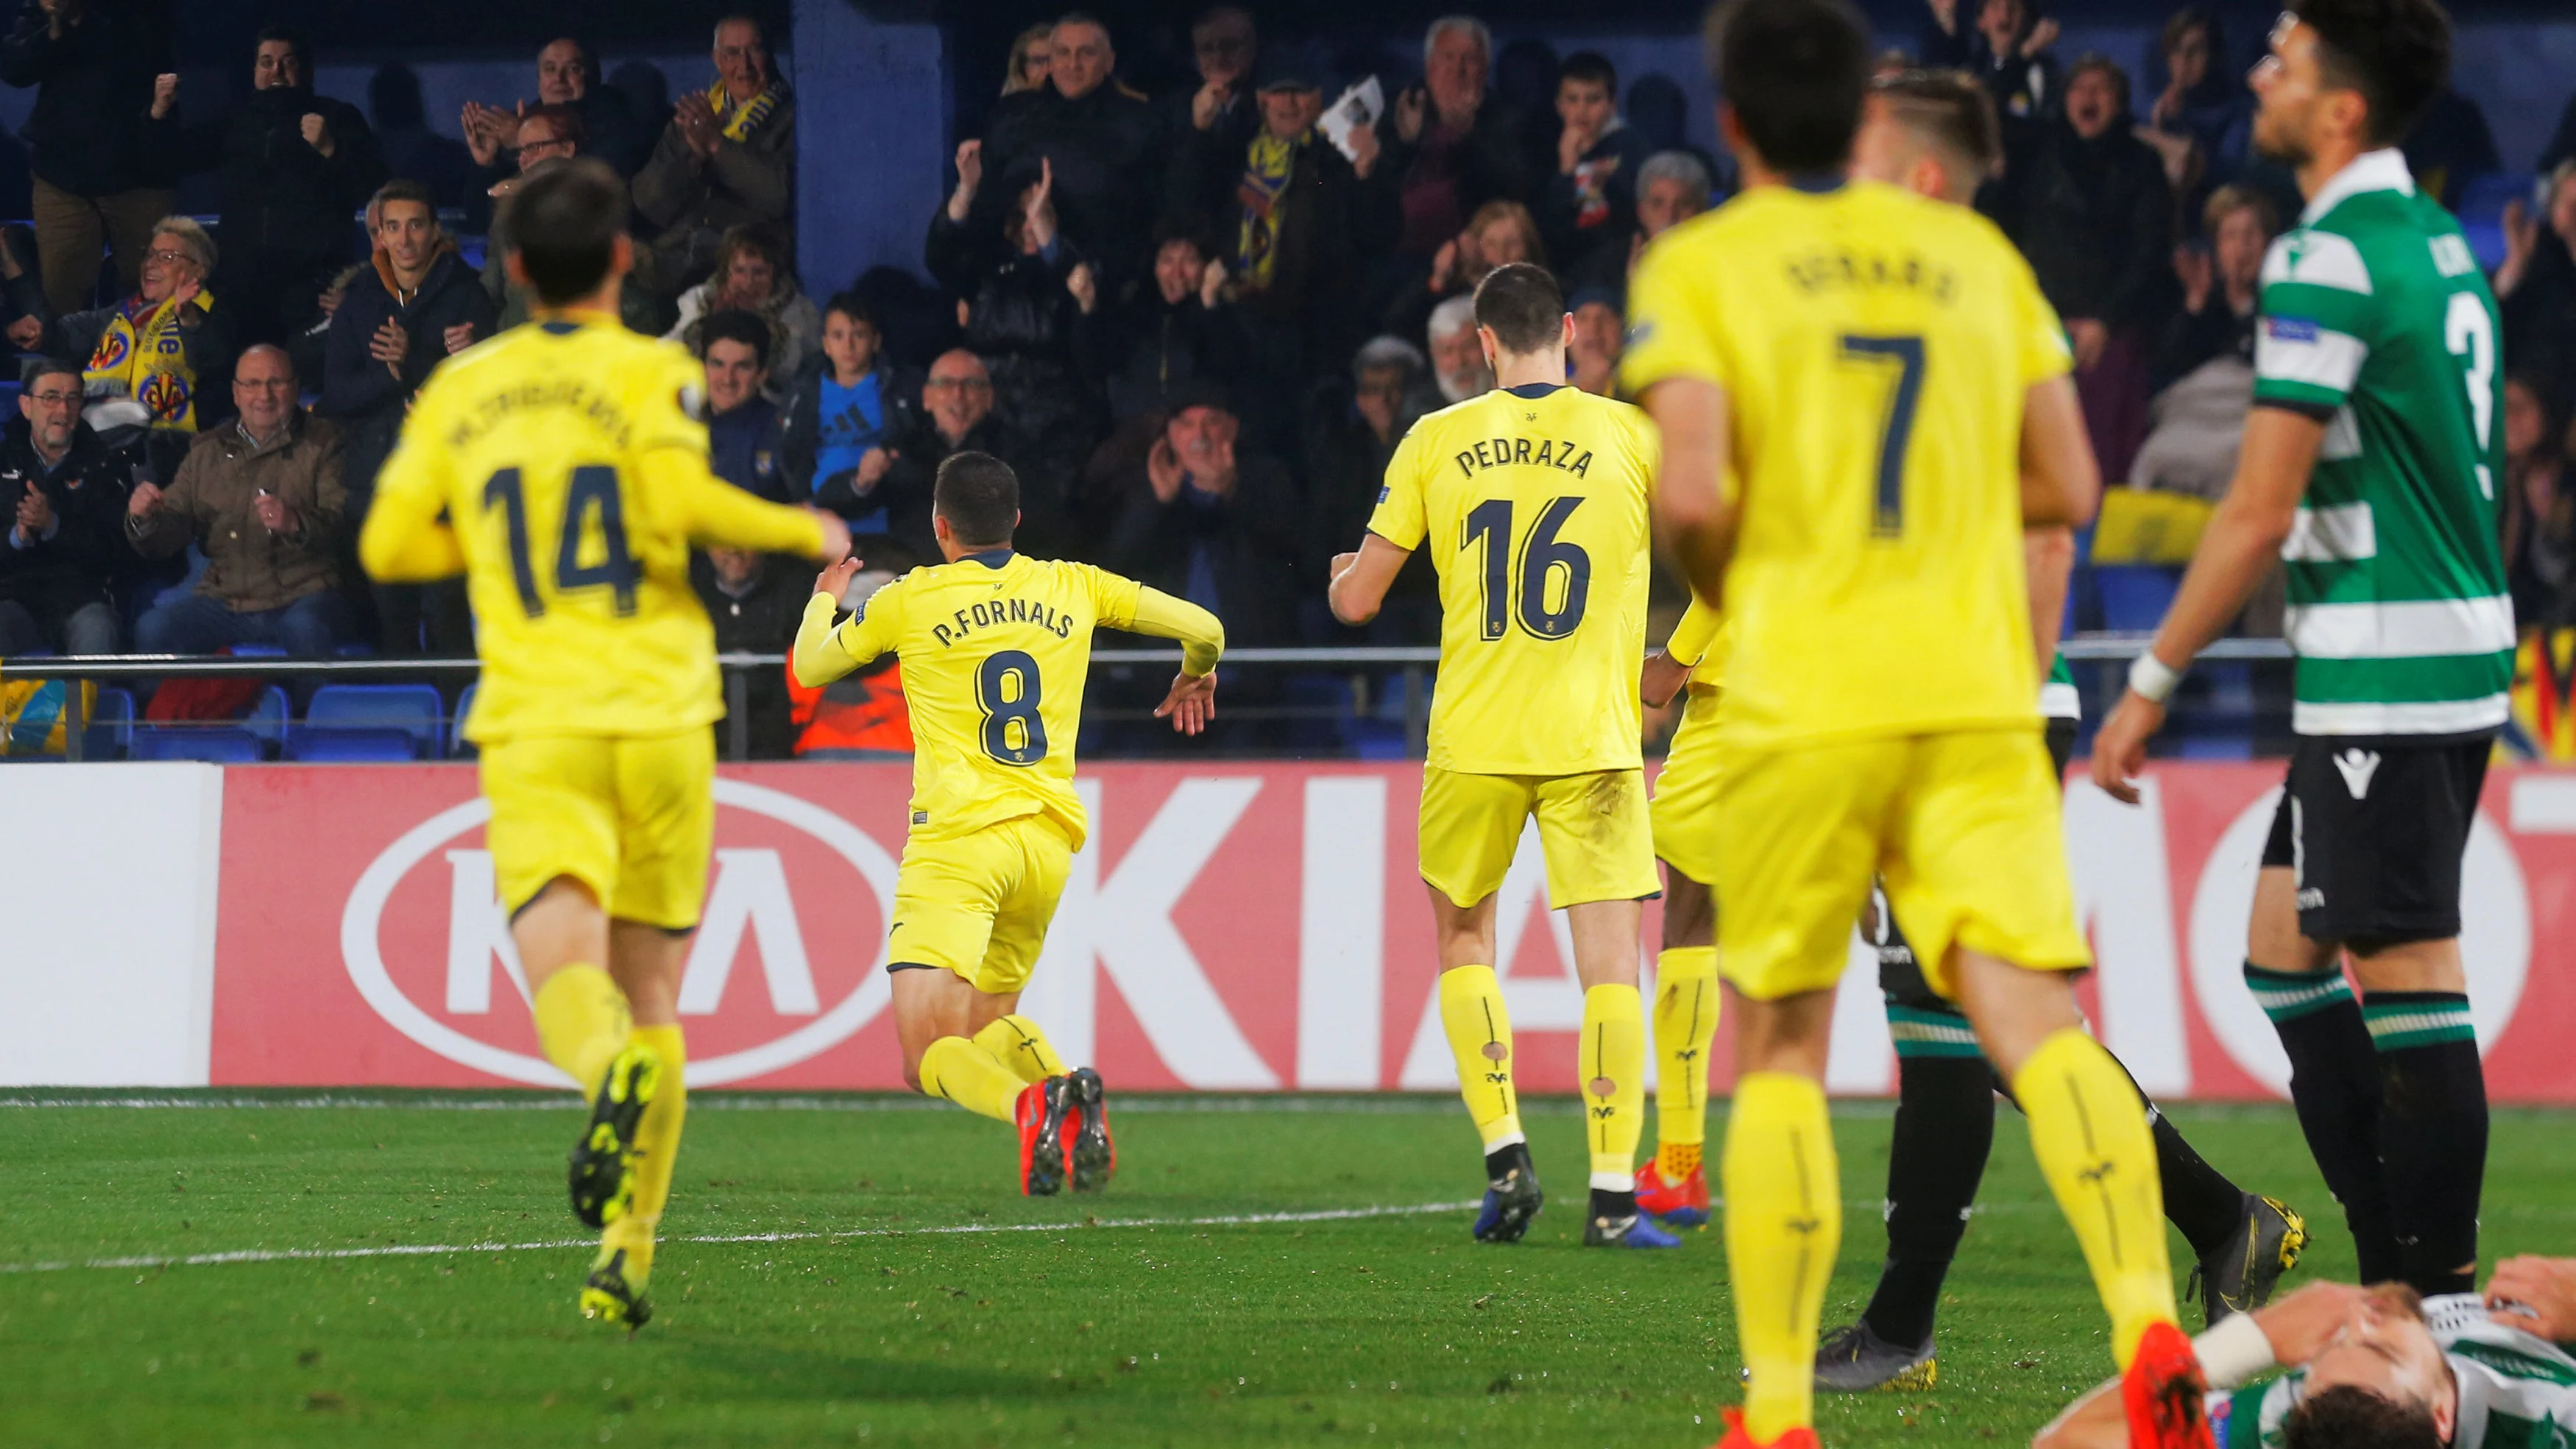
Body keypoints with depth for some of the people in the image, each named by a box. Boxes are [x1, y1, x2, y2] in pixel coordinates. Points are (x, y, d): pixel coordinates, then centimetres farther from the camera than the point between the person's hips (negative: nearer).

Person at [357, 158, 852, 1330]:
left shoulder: (460, 390, 12)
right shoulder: (649, 372, 2)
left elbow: (389, 546, 12)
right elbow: (681, 500, -15)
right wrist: (805, 534, 1)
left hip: (533, 724, 0)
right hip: (660, 712, 0)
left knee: (562, 961, -15)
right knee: (649, 988, 11)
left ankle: (611, 1077, -51)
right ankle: (627, 1253, 6)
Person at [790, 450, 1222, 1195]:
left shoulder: (911, 600, 2)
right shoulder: (1073, 588, 10)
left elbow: (807, 669, 17)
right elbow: (1202, 628, 12)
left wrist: (824, 601, 39)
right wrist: (1195, 675, 35)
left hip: (960, 837, -5)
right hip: (1050, 844, 5)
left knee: (928, 1051, -11)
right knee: (987, 1020, 21)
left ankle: (1029, 1104, -41)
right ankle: (1071, 1093, -11)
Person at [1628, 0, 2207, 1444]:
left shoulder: (1700, 265, 1)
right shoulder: (1977, 253, 12)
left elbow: (1693, 496, -11)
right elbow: (2066, 486, 12)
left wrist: (1720, 582, 9)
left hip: (1800, 699, -2)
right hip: (1977, 698, 2)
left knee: (1781, 1052, 10)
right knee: (2037, 1020, -9)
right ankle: (2151, 1329, -31)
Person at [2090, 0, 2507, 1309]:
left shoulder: (2328, 260, -16)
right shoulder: (2440, 243, 14)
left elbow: (2261, 514, -17)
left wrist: (2152, 684, -11)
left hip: (2381, 681, -10)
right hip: (2460, 654, 10)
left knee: (2406, 981, -6)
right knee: (2283, 954, 15)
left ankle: (2437, 1299, -3)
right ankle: (2399, 1271, 15)